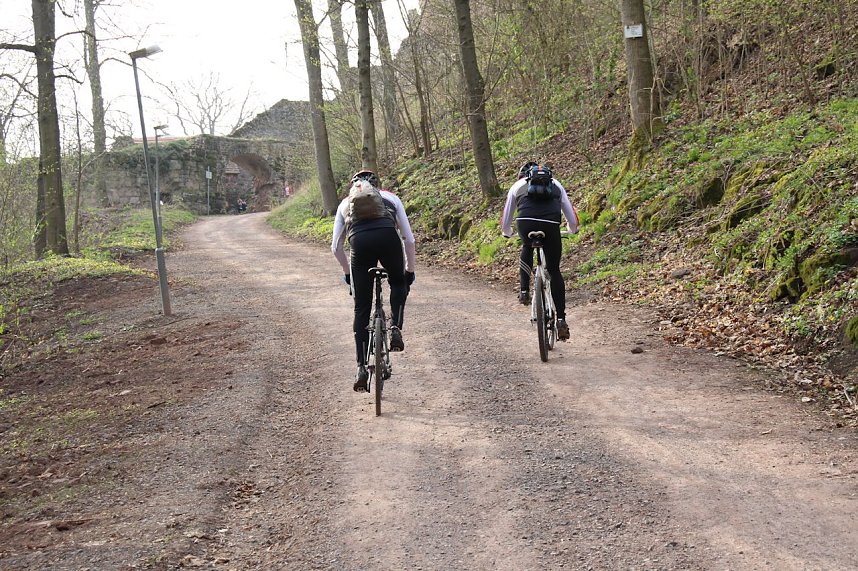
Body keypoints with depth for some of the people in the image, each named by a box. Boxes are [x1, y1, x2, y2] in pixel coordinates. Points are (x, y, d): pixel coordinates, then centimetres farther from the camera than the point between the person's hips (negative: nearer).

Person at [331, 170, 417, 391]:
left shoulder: (345, 203, 34)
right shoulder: (390, 197, 32)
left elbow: (336, 247, 28)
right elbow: (409, 239, 25)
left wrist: (347, 272, 41)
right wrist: (410, 270, 35)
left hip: (359, 242, 1)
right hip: (388, 236, 0)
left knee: (361, 309, 11)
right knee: (399, 282, 31)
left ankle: (362, 367, 8)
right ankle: (395, 328, 9)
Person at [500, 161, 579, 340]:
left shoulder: (517, 186, 30)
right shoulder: (555, 184, 33)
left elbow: (505, 220, 34)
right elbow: (571, 216, 34)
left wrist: (507, 233, 55)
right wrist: (572, 230, 55)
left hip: (525, 223, 0)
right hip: (551, 225, 0)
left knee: (527, 248, 36)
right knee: (554, 271, 14)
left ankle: (524, 290, 23)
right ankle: (561, 319, 5)